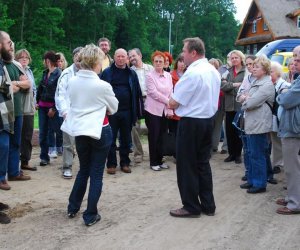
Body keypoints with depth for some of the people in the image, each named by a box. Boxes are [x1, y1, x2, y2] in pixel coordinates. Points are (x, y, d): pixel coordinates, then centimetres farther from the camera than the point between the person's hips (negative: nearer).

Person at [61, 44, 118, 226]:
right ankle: (91, 215, 9)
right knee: (96, 173, 4)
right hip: (100, 131, -5)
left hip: (79, 131, 5)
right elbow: (114, 108, 0)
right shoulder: (103, 85, -15)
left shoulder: (72, 82, -1)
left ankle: (73, 208, 30)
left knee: (83, 170, 21)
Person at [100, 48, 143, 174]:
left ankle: (125, 163, 22)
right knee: (111, 139, 5)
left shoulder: (132, 74, 7)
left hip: (127, 111, 2)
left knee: (126, 139, 10)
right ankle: (111, 164, 14)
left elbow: (137, 93, 7)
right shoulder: (107, 72, 1)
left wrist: (138, 111, 2)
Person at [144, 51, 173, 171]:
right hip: (153, 110, -4)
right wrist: (168, 101, -10)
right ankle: (153, 162, 11)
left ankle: (160, 160, 19)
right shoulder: (149, 76, -6)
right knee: (154, 137, 1)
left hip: (165, 111, 4)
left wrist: (170, 110, -1)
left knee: (162, 136, 8)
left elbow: (170, 93, 6)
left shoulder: (168, 75, 8)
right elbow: (153, 93, -12)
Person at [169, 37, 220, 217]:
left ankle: (192, 207, 12)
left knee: (187, 165, 4)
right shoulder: (214, 71, 8)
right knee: (203, 163, 16)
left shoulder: (192, 73, -19)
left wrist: (172, 102, 4)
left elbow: (173, 103, -17)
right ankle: (208, 205, 22)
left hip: (191, 123, -8)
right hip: (209, 120, 8)